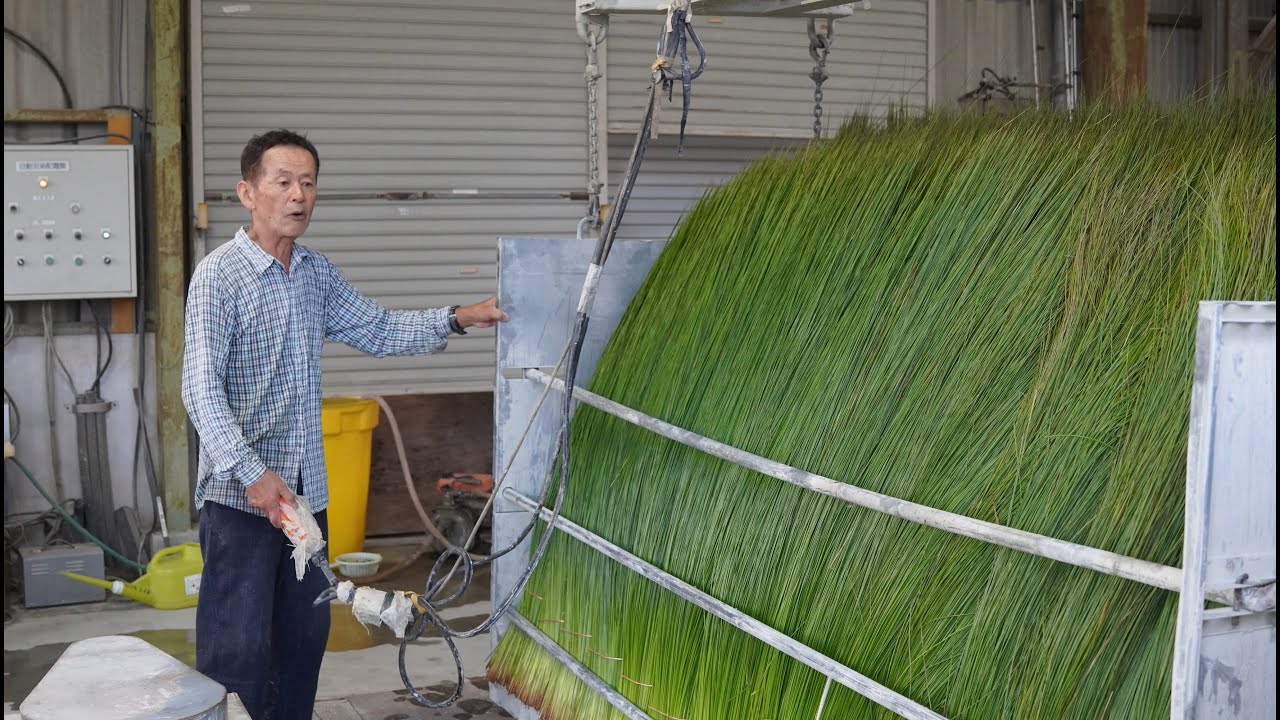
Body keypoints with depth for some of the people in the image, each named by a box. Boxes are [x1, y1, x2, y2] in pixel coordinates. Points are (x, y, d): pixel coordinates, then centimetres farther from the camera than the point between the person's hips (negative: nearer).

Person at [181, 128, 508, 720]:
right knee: (238, 650, -5)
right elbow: (202, 389, -20)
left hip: (306, 487, 7)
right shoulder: (219, 275, -13)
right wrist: (252, 474, -29)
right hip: (240, 492, -7)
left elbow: (376, 329, 20)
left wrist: (454, 319, 6)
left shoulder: (317, 272, 10)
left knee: (304, 636, 15)